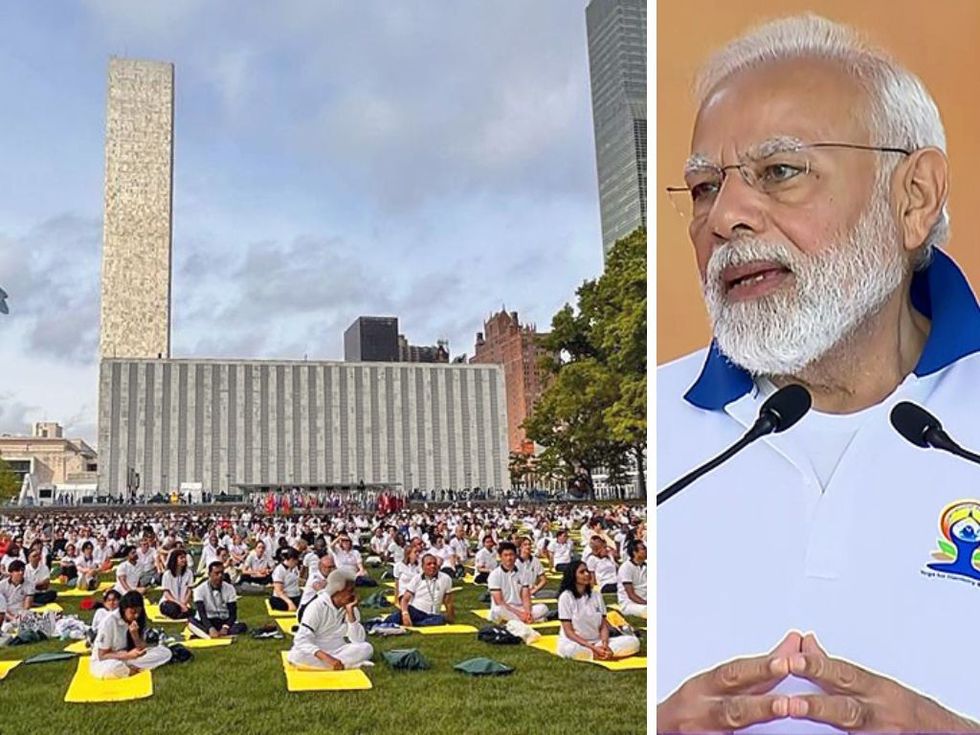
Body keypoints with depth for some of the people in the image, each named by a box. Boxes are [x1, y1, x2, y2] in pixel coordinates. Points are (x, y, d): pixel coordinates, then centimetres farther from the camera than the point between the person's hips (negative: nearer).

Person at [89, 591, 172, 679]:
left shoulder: (139, 619, -5)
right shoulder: (109, 622, -20)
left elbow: (143, 649, -6)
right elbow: (102, 656, -18)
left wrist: (135, 635, -25)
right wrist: (128, 655, -29)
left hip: (128, 658, 5)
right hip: (104, 662, -5)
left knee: (164, 652, -14)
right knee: (112, 667, -43)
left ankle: (131, 668, -21)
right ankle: (137, 669, -14)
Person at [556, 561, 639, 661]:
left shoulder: (596, 595, 8)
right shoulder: (566, 597, -8)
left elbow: (604, 625, 5)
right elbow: (568, 631, -12)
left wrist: (605, 644, -16)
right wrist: (593, 648, -21)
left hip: (597, 642, 5)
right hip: (574, 643, -4)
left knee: (633, 641, -14)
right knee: (572, 649, -41)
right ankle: (606, 655, -21)